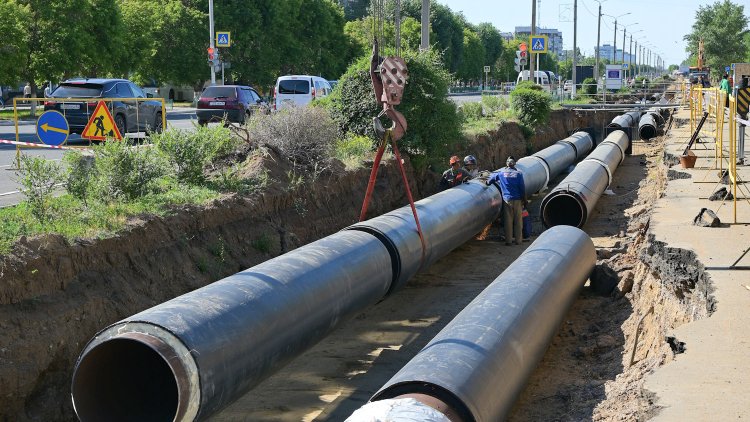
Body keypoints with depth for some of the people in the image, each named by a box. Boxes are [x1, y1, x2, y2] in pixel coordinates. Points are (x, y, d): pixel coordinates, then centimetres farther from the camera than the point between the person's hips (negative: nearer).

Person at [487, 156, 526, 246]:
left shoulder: (501, 173, 1)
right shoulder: (518, 174, -3)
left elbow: (489, 181, 10)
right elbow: (522, 188, -3)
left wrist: (487, 182, 32)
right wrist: (524, 199, 5)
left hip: (507, 200, 1)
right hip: (517, 200, -1)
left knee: (508, 221, 4)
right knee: (518, 221, 6)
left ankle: (508, 241, 4)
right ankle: (518, 240, 8)